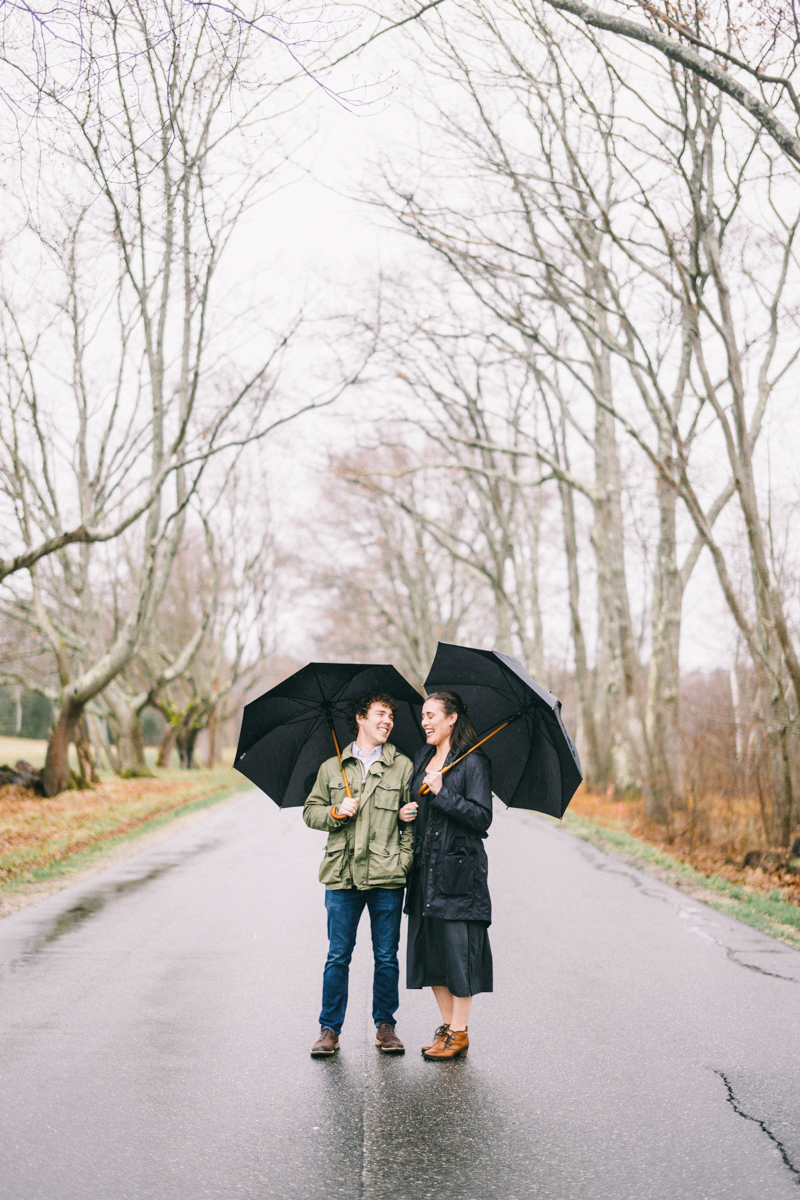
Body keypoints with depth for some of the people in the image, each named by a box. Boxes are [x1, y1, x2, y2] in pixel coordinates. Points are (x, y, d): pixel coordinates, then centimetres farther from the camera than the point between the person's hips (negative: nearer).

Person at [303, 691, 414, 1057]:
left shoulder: (402, 766, 8)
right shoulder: (332, 768, 10)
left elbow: (413, 818, 8)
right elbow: (311, 811, 14)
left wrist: (404, 859, -6)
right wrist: (336, 813, -5)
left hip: (387, 877, 0)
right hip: (342, 875, 0)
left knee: (386, 956, 6)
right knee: (338, 956, 3)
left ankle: (385, 1026, 19)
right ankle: (329, 1030, 13)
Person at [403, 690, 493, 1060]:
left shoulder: (474, 762, -8)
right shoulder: (421, 758, 14)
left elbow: (483, 817, -14)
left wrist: (442, 793, -18)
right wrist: (405, 812, 3)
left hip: (460, 871, -7)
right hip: (425, 867, 7)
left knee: (457, 944, -4)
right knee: (429, 945, 9)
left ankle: (459, 1032, 6)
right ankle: (447, 1025, 21)